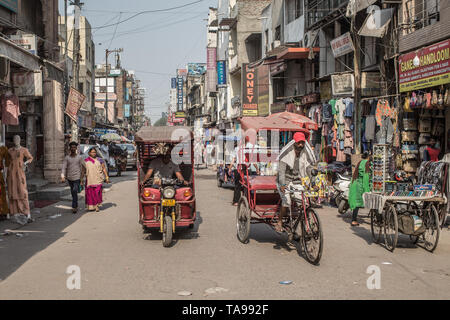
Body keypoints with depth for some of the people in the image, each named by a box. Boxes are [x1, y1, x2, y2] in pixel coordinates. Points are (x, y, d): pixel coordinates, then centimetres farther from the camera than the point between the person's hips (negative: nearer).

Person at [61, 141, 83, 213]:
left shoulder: (79, 157, 2)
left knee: (75, 192, -16)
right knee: (73, 193, 12)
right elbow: (64, 168, -6)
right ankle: (76, 206, 26)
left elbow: (81, 168, 7)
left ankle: (74, 207, -14)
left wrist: (81, 178, 8)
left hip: (77, 178, -2)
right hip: (69, 178, 3)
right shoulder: (67, 158, 2)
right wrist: (62, 177, -19)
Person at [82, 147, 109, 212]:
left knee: (97, 192, -11)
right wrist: (82, 179, 7)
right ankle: (91, 206, 13)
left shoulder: (99, 160, 6)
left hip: (98, 179, -1)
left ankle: (97, 205, -2)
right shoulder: (86, 161, 8)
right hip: (89, 179, 1)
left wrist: (107, 177, 0)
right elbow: (83, 171, 11)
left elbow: (104, 169, 7)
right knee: (90, 193, 1)